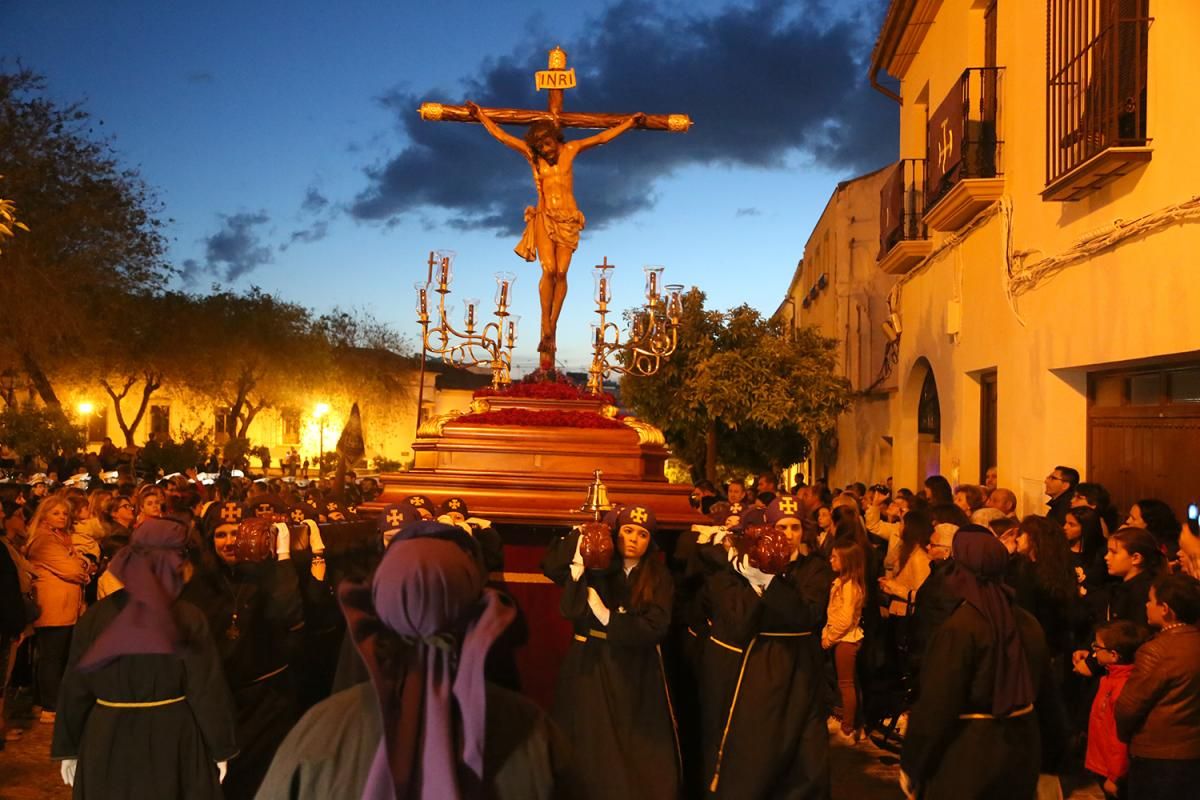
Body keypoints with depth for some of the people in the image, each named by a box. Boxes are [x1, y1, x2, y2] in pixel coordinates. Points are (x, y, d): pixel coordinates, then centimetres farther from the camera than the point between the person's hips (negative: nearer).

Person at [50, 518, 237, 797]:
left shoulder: (95, 616, -7)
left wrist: (69, 749, 10)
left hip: (106, 743, 2)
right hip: (173, 743, -2)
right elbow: (208, 691, -11)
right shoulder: (189, 618, -14)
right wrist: (220, 750, 0)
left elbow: (75, 687, -1)